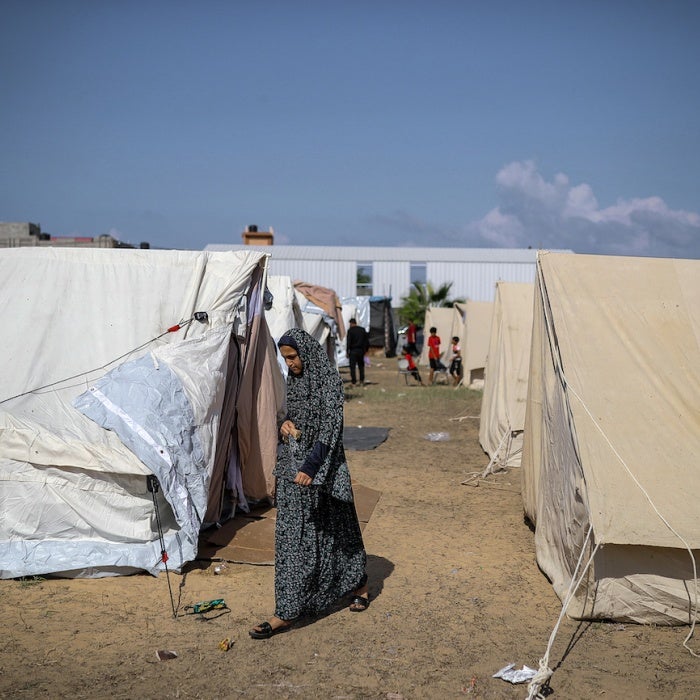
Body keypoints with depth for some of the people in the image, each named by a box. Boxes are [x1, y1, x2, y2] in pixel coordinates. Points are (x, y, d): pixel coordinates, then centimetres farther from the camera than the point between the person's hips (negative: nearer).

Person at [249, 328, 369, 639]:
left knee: (299, 535, -3)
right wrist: (285, 423, -2)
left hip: (319, 465, -8)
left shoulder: (328, 379, -13)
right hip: (293, 462, 8)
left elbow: (331, 425, -20)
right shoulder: (294, 378, 10)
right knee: (290, 534, 10)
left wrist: (310, 467, -27)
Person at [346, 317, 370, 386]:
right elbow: (366, 341, 10)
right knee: (361, 365, 16)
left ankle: (354, 382, -5)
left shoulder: (350, 330, -7)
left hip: (353, 351, -5)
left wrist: (347, 352, -8)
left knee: (352, 367, -1)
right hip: (361, 350, 5)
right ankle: (362, 380, 17)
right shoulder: (362, 329, 8)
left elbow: (348, 342, -11)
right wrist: (366, 350, 15)